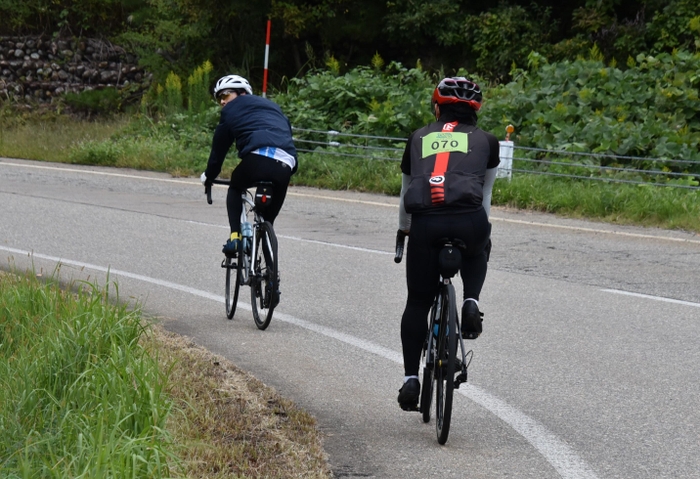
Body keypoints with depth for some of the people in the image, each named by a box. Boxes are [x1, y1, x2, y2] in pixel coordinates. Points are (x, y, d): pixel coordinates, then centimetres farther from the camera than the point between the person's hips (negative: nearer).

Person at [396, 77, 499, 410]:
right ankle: (471, 302, 9)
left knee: (418, 302, 16)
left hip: (424, 223, 1)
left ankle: (410, 379, 9)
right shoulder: (486, 141, 21)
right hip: (468, 220, -1)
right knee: (477, 253, 36)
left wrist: (403, 230, 51)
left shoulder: (418, 138, 25)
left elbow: (406, 192, 35)